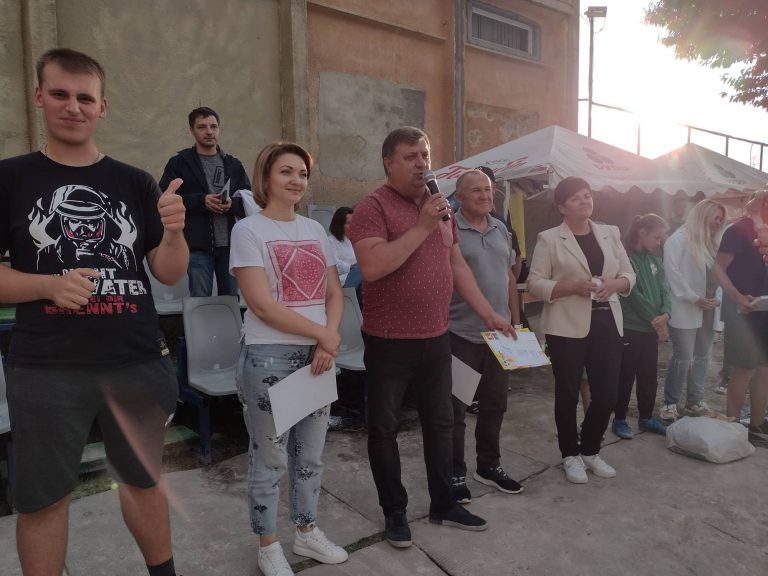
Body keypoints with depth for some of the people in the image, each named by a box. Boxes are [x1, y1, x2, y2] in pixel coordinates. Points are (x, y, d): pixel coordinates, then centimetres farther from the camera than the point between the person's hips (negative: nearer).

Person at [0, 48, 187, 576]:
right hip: (46, 370, -1)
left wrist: (174, 232, -18)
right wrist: (50, 284, -18)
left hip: (138, 363, 2)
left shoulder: (135, 183, 4)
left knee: (144, 480, 16)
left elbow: (170, 273, 2)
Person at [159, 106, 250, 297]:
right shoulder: (179, 163, 5)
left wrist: (233, 203, -12)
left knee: (232, 300, 9)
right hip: (198, 246, -3)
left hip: (230, 244, 3)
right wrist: (201, 201, -15)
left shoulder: (233, 164, 14)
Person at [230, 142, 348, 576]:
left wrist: (328, 342, -8)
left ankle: (308, 531, 36)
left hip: (318, 354, 6)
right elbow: (262, 304, -15)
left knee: (311, 452, 16)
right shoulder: (249, 230, -6)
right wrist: (323, 333, -13)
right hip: (268, 356, -5)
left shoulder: (315, 230, 11)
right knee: (270, 458, 7)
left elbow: (335, 293, 8)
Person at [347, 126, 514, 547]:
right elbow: (372, 266, -26)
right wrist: (422, 226, -23)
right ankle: (394, 512, 27)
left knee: (440, 424, 17)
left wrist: (489, 314, 12)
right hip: (388, 342, -6)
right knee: (384, 430, 8)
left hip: (436, 338, 7)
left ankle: (443, 505, 35)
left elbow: (457, 265, 15)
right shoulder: (374, 206, -11)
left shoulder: (441, 206, 10)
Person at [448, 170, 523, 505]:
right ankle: (455, 474, 21)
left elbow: (509, 277, 16)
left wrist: (516, 320, 14)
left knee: (495, 404, 17)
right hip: (460, 335, -6)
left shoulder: (501, 229, 11)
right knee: (455, 408, 6)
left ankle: (489, 465, 34)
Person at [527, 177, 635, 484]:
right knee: (568, 393, 7)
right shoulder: (549, 239, -3)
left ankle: (590, 450, 31)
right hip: (568, 327, -4)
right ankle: (570, 455, 26)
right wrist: (572, 286, -20)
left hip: (607, 323, 5)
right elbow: (535, 283, -7)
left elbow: (629, 274, 13)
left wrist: (616, 283, -9)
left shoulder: (610, 233, 11)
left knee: (607, 393, 8)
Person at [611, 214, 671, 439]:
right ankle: (619, 420, 15)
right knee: (625, 377, 3)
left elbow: (664, 290, 4)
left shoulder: (655, 261, 11)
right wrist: (655, 320, -14)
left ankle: (646, 418, 29)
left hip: (651, 329, 7)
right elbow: (634, 294, -17)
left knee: (649, 377, 15)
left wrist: (665, 314, -15)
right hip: (629, 328, -7)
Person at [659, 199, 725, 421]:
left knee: (702, 357, 11)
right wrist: (694, 298, -16)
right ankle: (670, 403, 5)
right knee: (683, 358, -7)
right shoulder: (680, 238, -6)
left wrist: (716, 297, -1)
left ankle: (695, 401, 23)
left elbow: (716, 274, 17)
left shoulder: (710, 243, 18)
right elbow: (672, 270, -15)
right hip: (686, 309, -8)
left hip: (707, 309, 8)